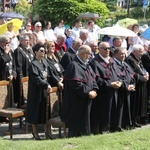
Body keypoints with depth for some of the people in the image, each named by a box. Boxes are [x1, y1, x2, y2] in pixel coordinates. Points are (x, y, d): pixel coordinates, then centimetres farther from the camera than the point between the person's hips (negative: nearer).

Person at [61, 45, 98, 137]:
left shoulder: (87, 66, 14)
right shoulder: (74, 65, -15)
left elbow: (93, 79, 15)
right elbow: (76, 84, -22)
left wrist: (94, 90, -4)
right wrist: (88, 92, -19)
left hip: (86, 101, 9)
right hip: (76, 101, -9)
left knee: (84, 123, 13)